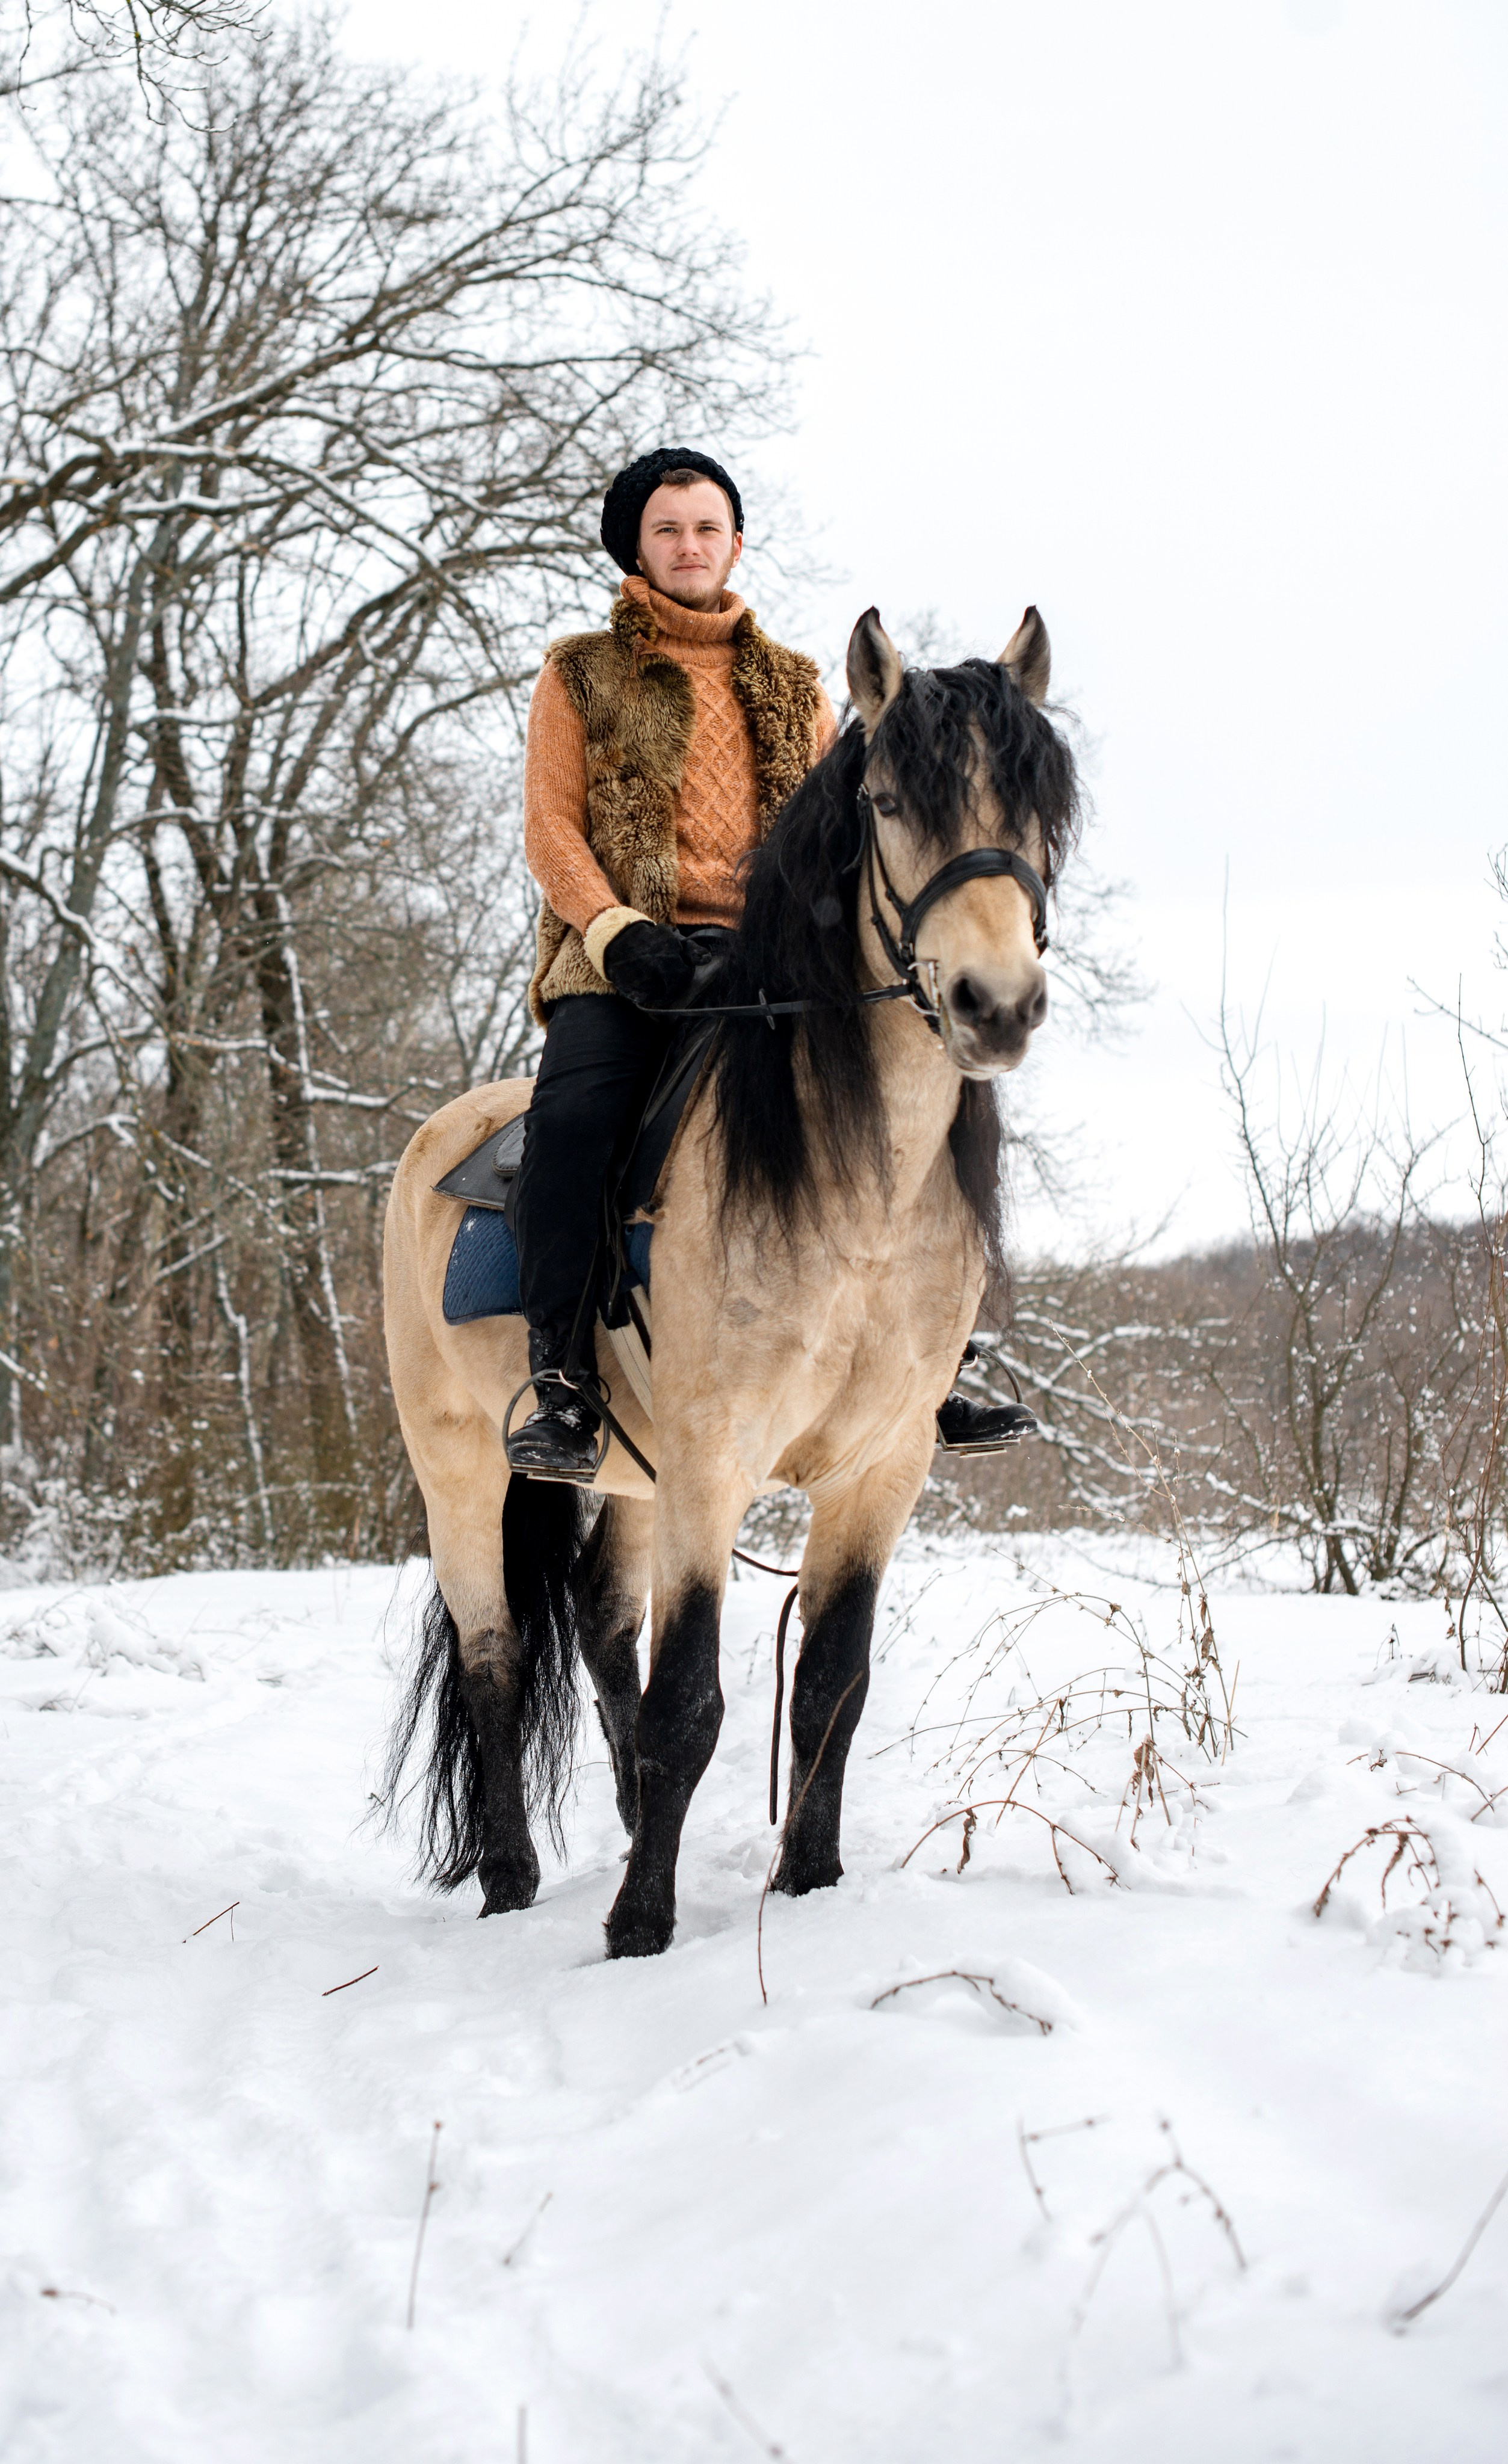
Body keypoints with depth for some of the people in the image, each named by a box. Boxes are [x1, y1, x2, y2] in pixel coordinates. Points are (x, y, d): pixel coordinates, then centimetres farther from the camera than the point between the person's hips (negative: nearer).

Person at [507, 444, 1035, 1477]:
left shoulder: (792, 686, 22)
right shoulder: (582, 674, 13)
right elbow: (551, 829, 4)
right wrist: (620, 934, -13)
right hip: (626, 963, -2)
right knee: (573, 1108, -32)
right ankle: (562, 1385, -27)